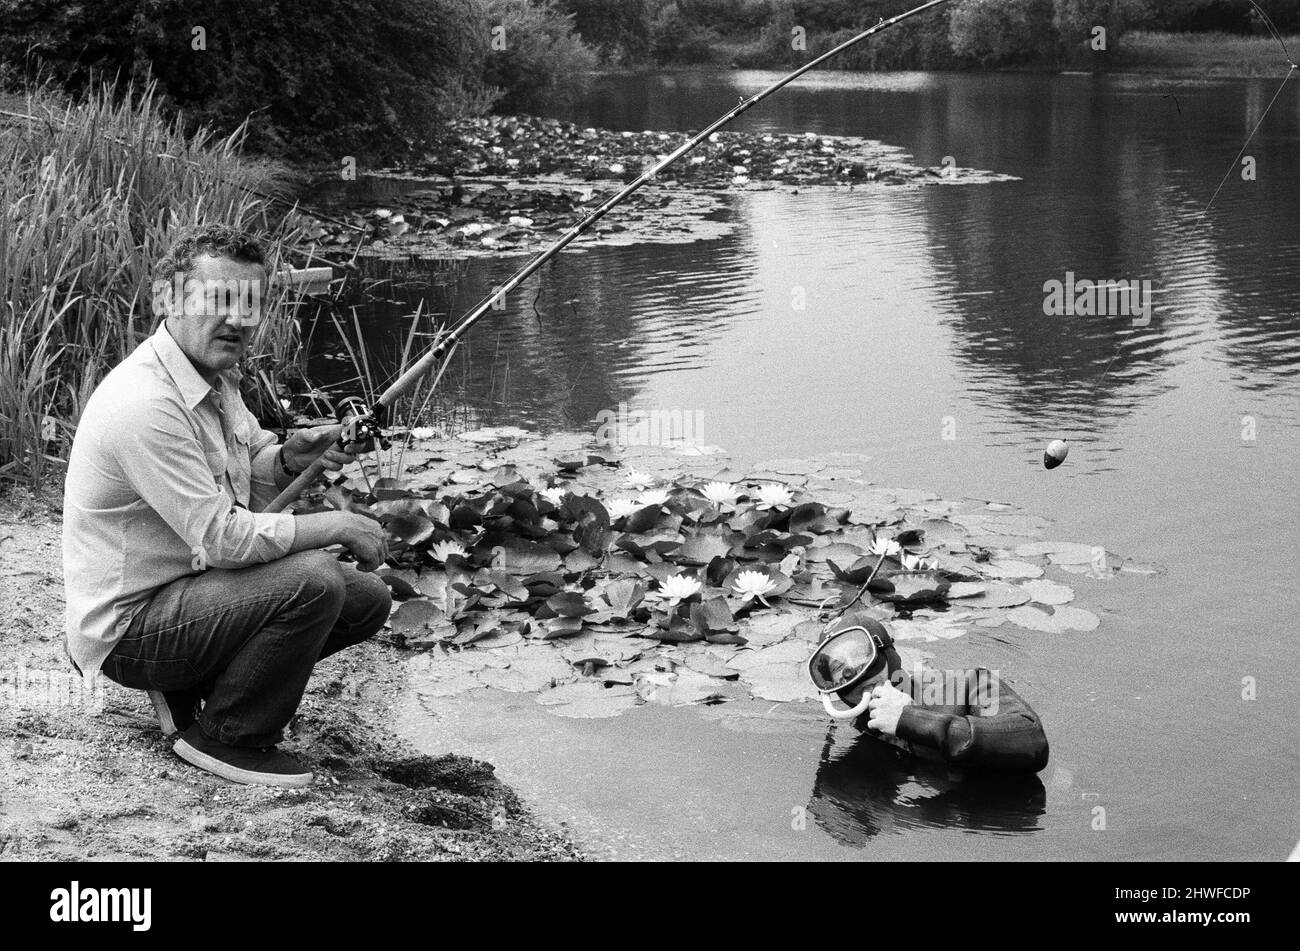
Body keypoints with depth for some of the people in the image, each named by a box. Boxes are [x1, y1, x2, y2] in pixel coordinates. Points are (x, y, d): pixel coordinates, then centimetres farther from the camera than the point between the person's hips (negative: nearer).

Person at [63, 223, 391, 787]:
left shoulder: (215, 371, 4)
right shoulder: (145, 404, -27)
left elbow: (251, 475, 18)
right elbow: (222, 537, -29)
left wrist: (290, 457, -5)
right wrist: (338, 527, -20)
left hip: (184, 585, 10)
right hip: (127, 627, -10)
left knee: (367, 598, 5)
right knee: (314, 579, -27)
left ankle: (187, 689, 13)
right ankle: (226, 737, -7)